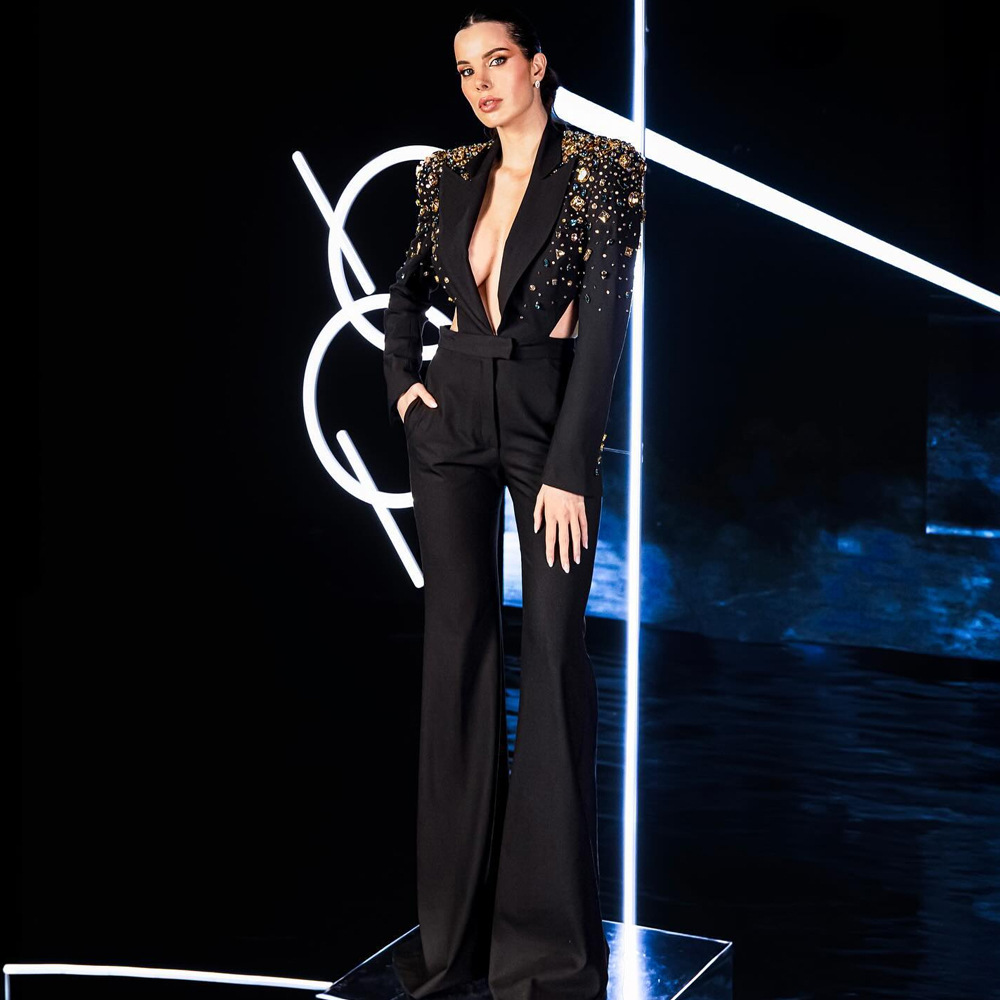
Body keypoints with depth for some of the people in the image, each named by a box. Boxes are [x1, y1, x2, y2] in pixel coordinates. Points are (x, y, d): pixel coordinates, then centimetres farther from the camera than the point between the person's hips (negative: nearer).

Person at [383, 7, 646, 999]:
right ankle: (456, 920, 13)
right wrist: (402, 378, 8)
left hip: (554, 416, -4)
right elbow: (409, 286, 25)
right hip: (454, 417, 4)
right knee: (457, 645, 3)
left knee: (553, 651, -4)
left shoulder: (602, 169, -5)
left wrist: (567, 469, -17)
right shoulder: (450, 175, 9)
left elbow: (604, 320, -12)